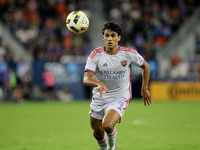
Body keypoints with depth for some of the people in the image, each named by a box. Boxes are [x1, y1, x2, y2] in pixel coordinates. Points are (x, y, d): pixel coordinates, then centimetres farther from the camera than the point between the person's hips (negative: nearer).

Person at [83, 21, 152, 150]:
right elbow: (86, 79, -23)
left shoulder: (129, 54, -11)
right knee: (97, 133, 14)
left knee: (107, 125, -27)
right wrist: (98, 83, -44)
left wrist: (144, 89, 9)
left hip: (120, 98, -3)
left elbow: (145, 66, 9)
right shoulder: (95, 55, -12)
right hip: (99, 98, 3)